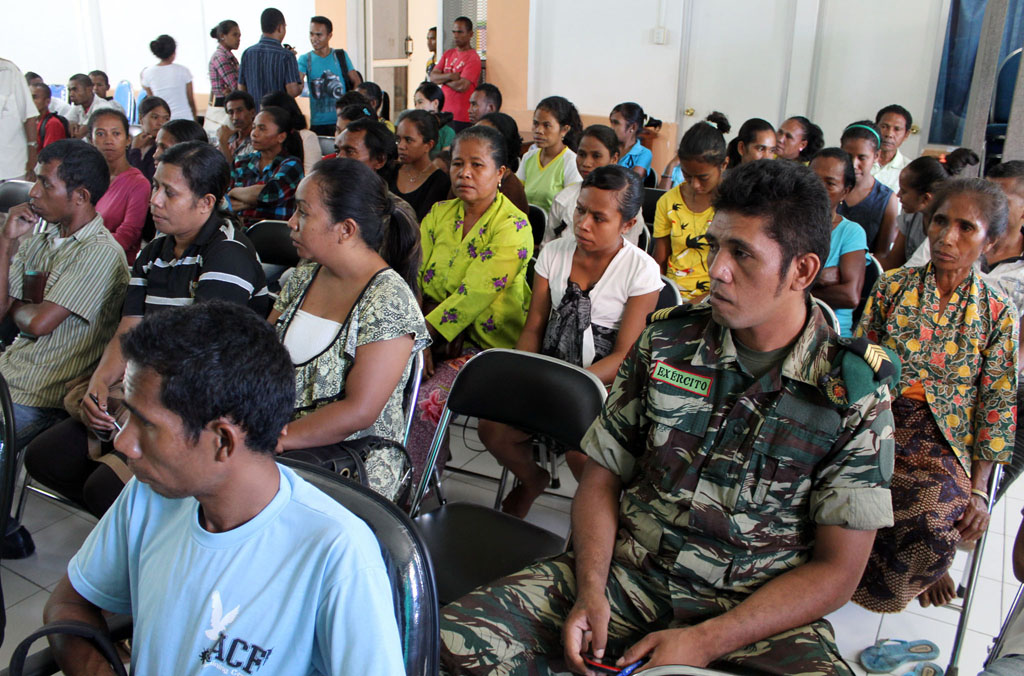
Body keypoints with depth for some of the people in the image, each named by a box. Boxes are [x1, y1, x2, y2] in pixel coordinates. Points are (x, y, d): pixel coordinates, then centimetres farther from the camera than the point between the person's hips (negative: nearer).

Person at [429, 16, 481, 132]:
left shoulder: (473, 58, -8)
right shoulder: (448, 54, 14)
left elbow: (462, 86, -19)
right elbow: (432, 77, 5)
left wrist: (442, 78, -2)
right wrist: (450, 76, -13)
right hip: (443, 113, 7)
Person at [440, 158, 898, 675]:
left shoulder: (855, 395, -7)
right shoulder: (666, 341, 0)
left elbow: (836, 570, -5)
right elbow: (601, 478, 6)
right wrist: (590, 590, -11)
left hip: (759, 614, -1)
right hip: (625, 574, 2)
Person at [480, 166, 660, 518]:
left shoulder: (642, 271, -9)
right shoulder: (554, 253, 4)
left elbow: (624, 356, -11)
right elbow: (533, 327, 6)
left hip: (604, 382, -4)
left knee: (579, 448, -30)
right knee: (491, 426, -18)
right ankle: (532, 479, 17)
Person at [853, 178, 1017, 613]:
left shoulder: (998, 312, 3)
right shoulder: (893, 286, 5)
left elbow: (997, 403, 2)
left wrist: (979, 490, -5)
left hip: (944, 437, -1)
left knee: (936, 524, -30)